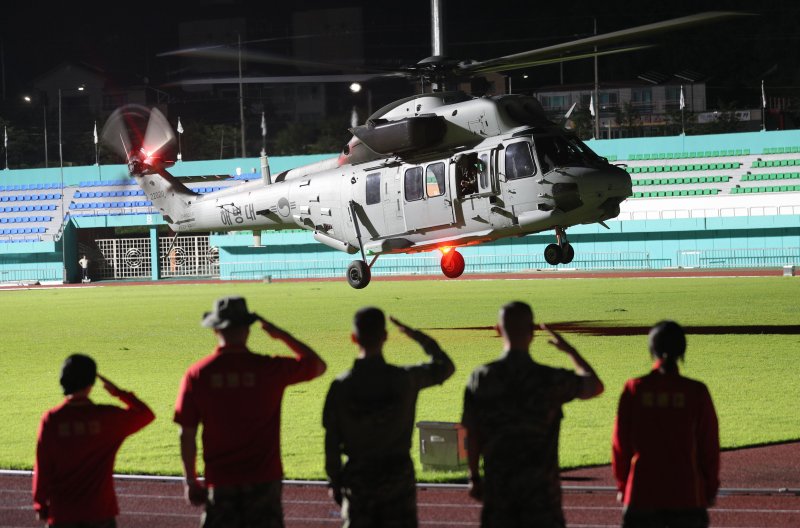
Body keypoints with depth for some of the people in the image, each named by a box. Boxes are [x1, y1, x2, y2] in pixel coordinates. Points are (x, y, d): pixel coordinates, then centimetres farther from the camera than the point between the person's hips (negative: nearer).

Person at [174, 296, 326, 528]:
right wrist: (281, 334, 14)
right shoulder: (270, 369, -7)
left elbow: (186, 435, -2)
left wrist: (190, 482, 9)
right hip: (263, 480, -1)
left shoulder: (197, 374, -5)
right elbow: (318, 365, 11)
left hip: (220, 483, 1)